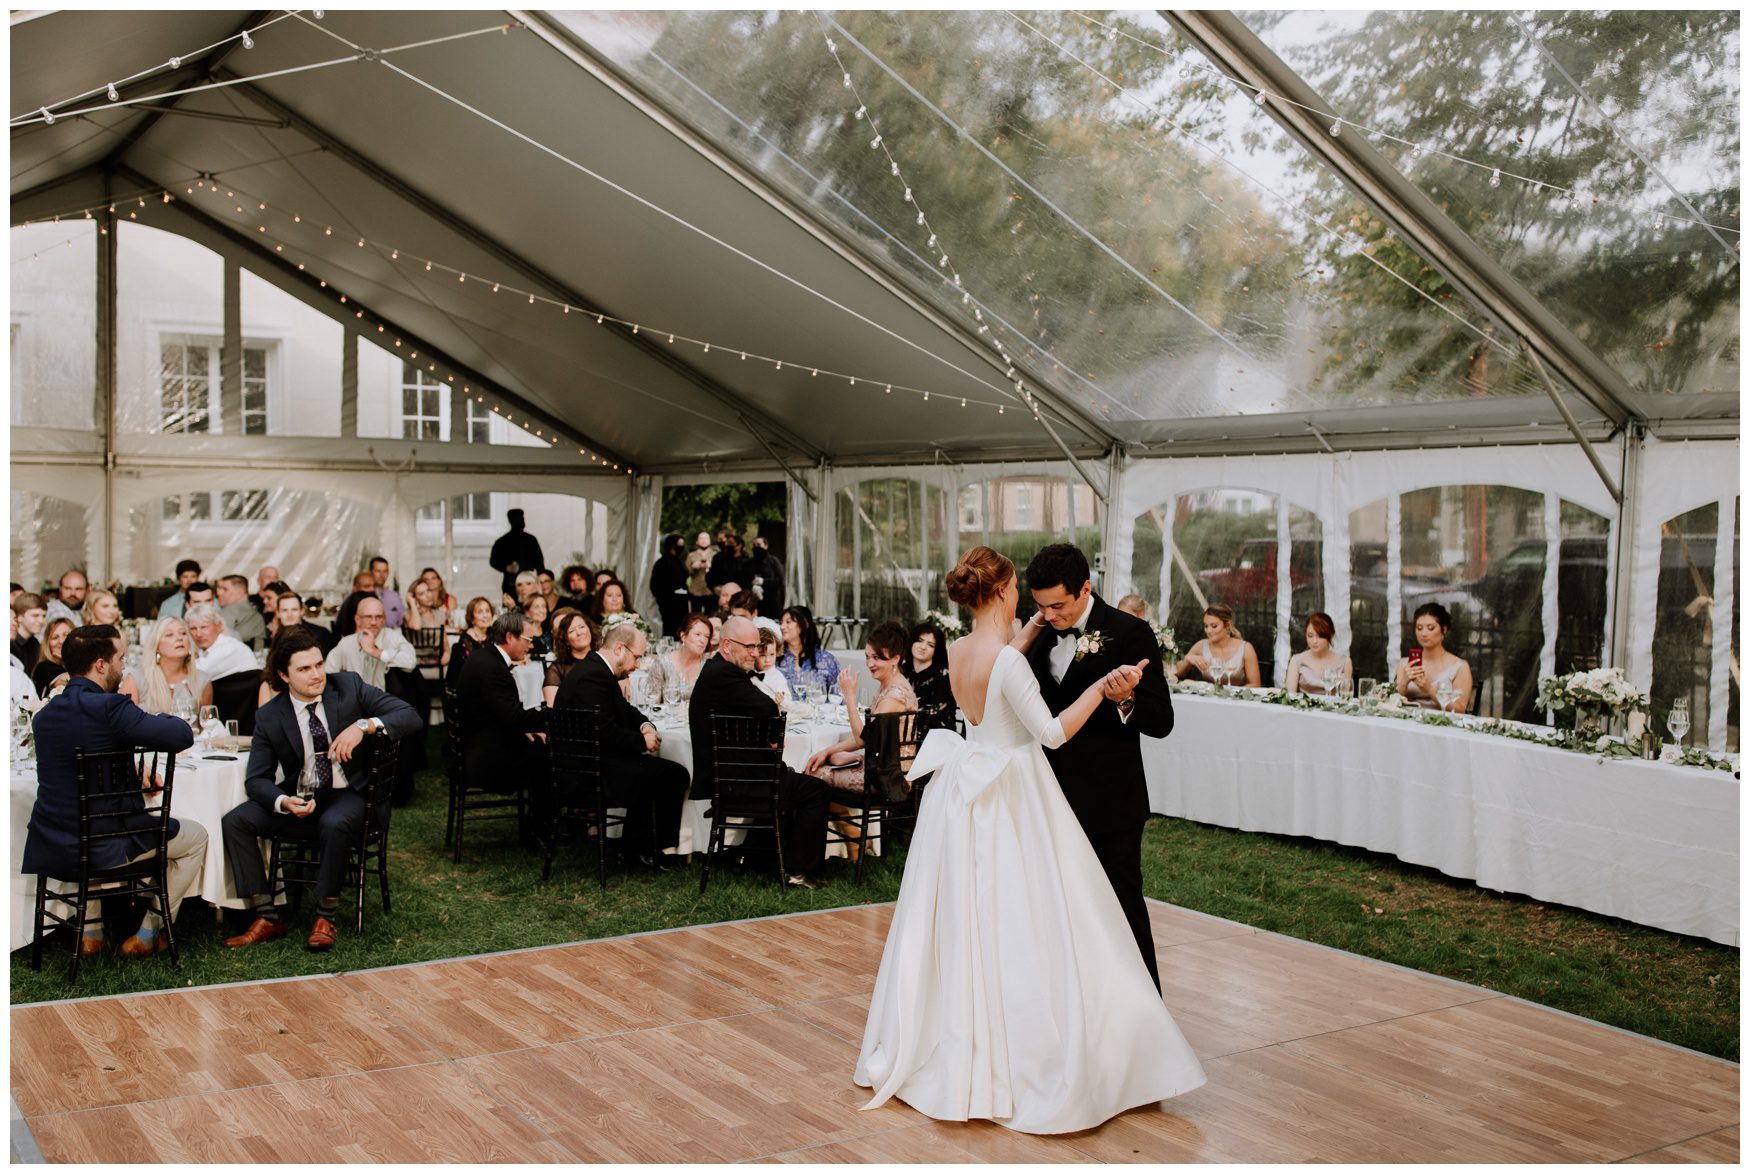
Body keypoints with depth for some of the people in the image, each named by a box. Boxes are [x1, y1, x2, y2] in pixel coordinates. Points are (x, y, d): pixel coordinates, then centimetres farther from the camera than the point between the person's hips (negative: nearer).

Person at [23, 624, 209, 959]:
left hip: (50, 851, 7)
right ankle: (147, 934, 19)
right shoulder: (110, 708, -20)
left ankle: (90, 932, 35)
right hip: (104, 849, -7)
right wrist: (155, 719, 2)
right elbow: (183, 735, -19)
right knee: (196, 836, 16)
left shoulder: (44, 715, 5)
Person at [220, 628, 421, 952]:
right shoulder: (270, 717, -3)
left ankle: (326, 916, -17)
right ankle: (267, 917, -10)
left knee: (335, 823, -37)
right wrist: (284, 802, -25)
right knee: (234, 821, -17)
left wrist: (364, 725, -29)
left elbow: (410, 717, -12)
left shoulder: (349, 686, -6)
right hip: (300, 797, 3)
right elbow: (256, 779, -3)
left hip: (349, 794, -3)